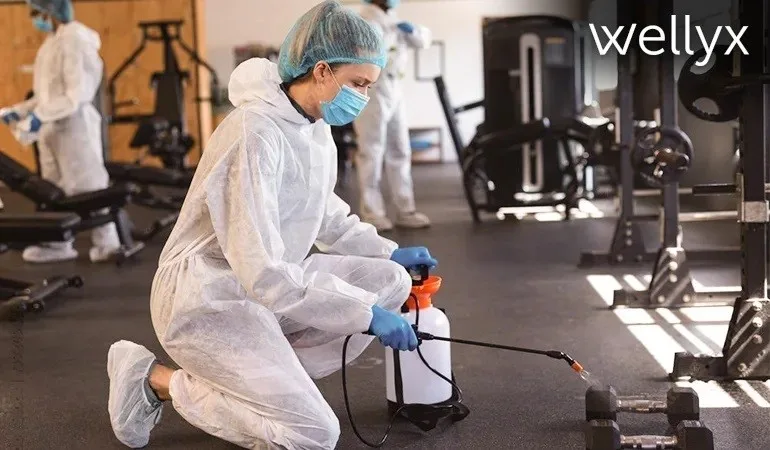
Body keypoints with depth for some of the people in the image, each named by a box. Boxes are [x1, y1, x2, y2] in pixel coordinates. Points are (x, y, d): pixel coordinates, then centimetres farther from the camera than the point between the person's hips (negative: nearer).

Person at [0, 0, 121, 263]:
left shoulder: (74, 39, -14)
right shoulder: (53, 41, 13)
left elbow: (77, 93, -20)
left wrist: (41, 115, -25)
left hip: (74, 124, -9)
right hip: (52, 126, 9)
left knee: (86, 187, -3)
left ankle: (107, 244, 5)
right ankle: (58, 244, 17)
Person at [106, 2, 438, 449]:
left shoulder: (315, 127, 2)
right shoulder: (257, 133, -26)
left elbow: (324, 217, 20)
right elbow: (262, 272, -31)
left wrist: (389, 252, 8)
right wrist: (366, 314, -28)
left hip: (267, 286, 9)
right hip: (208, 299, -9)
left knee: (390, 282, -2)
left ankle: (268, 381, 3)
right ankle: (155, 381, 0)